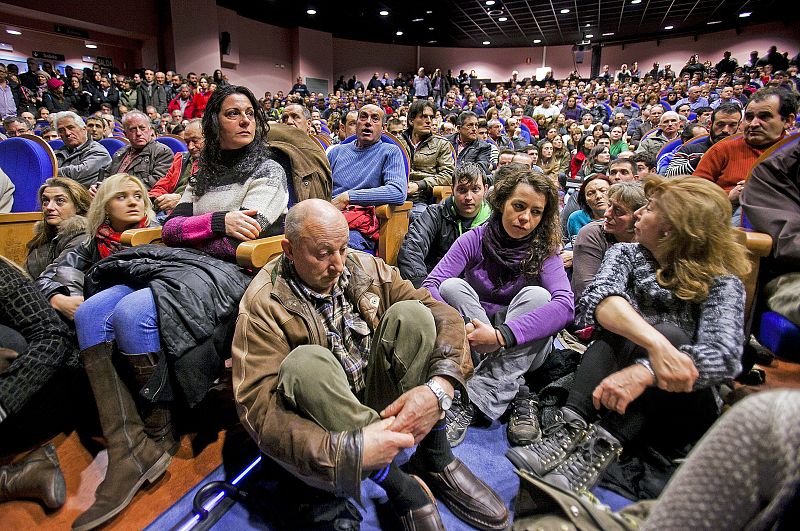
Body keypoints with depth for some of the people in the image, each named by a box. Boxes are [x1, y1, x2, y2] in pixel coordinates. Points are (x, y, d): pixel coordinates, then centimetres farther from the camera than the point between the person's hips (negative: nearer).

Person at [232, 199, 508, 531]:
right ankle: (401, 487, -22)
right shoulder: (262, 305, -15)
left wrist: (439, 388, -29)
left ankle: (435, 460, -12)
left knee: (410, 314, -18)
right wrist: (345, 450, -38)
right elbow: (257, 407, -23)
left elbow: (444, 315, -10)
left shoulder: (366, 268, -3)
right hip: (326, 421, -3)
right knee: (306, 363, -34)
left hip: (378, 399, 4)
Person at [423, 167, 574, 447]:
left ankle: (474, 401, -32)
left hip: (521, 352, 0)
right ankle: (516, 396, -28)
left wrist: (501, 335, -40)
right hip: (467, 349, 1)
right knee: (452, 286, -24)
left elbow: (565, 303, -27)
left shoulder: (544, 249, -8)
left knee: (536, 295, -27)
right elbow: (430, 286, -19)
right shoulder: (474, 240, -7)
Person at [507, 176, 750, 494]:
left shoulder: (721, 282, -7)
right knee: (617, 325, -26)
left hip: (685, 403, -1)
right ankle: (572, 426, -41)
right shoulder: (626, 255, 0)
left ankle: (603, 444, -40)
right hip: (616, 387, 2)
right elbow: (598, 300, -22)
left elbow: (725, 355, -25)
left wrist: (643, 373, -43)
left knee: (668, 333, -29)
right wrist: (654, 342, -41)